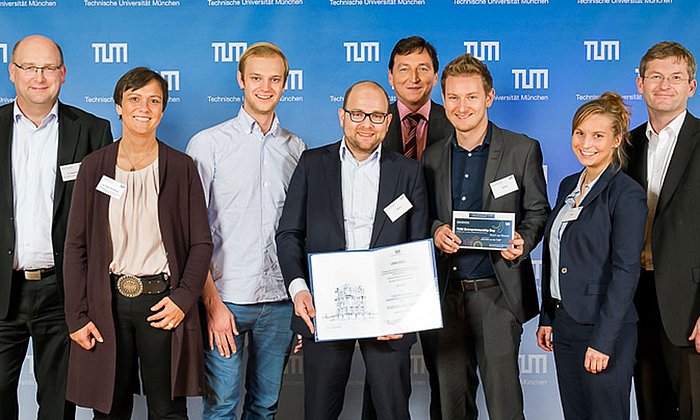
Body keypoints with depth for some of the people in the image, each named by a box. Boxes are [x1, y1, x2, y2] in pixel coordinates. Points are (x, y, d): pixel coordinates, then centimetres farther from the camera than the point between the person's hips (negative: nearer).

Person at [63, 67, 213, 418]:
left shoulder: (181, 167, 2)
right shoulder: (94, 167, 4)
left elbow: (201, 242, 3)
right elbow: (76, 246, 4)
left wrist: (183, 298, -9)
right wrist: (77, 316, -2)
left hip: (163, 302, -1)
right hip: (107, 303, 1)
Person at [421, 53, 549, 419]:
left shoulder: (523, 150, -1)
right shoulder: (433, 157, 10)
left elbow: (538, 211, 3)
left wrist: (522, 241, -17)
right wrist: (435, 230, -8)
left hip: (496, 293, -3)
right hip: (446, 294, 4)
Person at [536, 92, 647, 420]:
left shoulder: (627, 194, -12)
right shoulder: (568, 186, 11)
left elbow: (625, 272, -16)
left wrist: (603, 341, -19)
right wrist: (547, 318, 12)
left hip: (603, 329, -7)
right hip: (564, 324, 7)